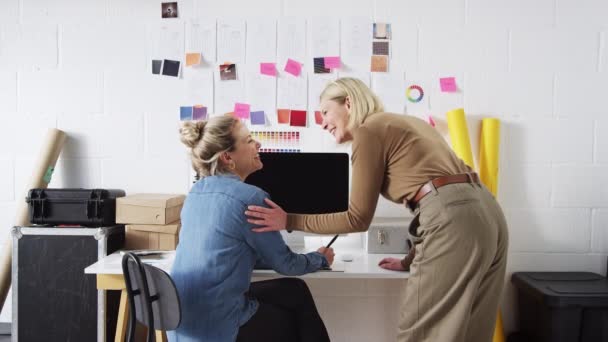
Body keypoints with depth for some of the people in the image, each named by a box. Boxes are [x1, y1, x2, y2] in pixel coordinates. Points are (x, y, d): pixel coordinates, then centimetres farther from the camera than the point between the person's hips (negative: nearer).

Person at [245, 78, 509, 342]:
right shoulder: (404, 122, 26)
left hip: (454, 219, -9)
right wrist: (410, 261, 31)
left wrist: (290, 221, 5)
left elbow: (358, 218, -1)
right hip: (483, 211, 9)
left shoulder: (368, 130, 0)